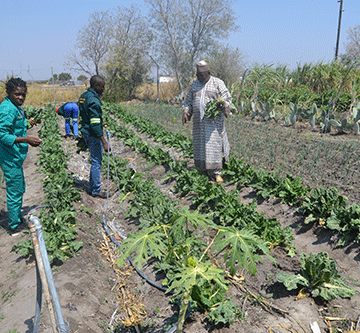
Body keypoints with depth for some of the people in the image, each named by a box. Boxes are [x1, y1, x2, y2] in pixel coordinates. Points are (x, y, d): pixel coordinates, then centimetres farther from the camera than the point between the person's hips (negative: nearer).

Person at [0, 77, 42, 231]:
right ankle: (15, 225, 17)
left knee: (19, 189, 22)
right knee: (14, 192, 2)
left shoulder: (17, 109, 11)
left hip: (16, 157, 10)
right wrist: (26, 139, -28)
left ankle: (18, 218, 39)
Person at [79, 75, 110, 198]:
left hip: (86, 131, 10)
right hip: (93, 134, -10)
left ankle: (92, 188, 25)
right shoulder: (93, 100, -20)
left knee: (96, 160, 18)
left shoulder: (84, 96, 11)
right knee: (96, 161, 0)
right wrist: (104, 142, -24)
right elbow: (95, 123, -25)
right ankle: (96, 190, 10)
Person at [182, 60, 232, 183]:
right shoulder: (194, 85, 14)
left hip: (214, 120, -4)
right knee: (200, 144, 5)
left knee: (214, 144, -6)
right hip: (199, 121, 4)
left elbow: (227, 97, 1)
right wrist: (186, 112, 5)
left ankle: (217, 173, 0)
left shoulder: (217, 83, 2)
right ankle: (205, 170, 16)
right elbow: (189, 100, 22)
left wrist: (223, 103, -21)